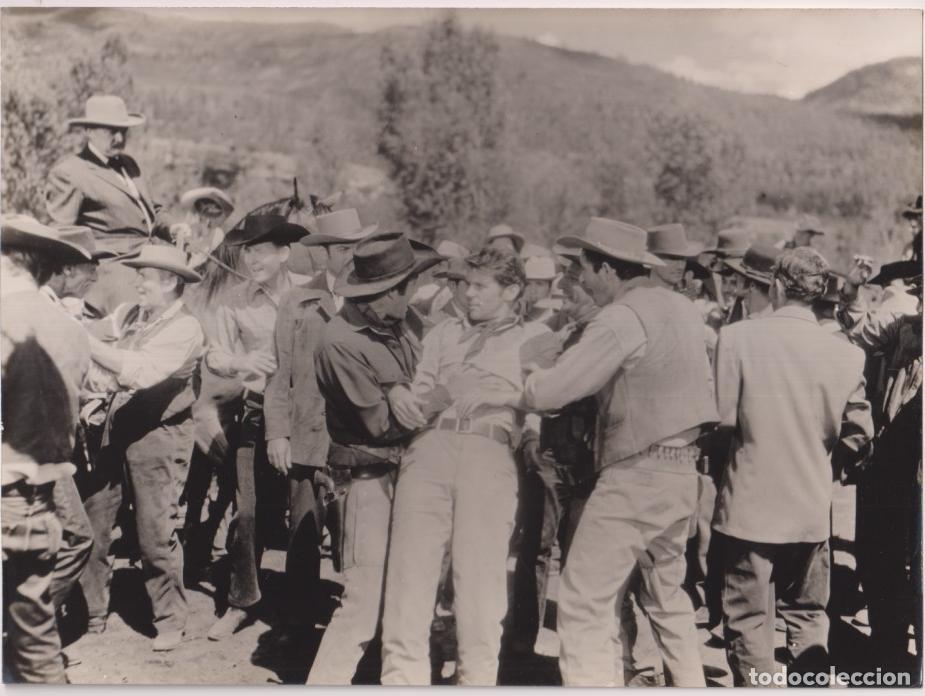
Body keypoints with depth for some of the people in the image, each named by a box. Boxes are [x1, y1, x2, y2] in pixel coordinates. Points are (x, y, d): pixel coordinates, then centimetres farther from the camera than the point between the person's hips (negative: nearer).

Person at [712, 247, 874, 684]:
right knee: (808, 617, 20)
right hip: (812, 508, 3)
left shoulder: (737, 337, -13)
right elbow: (858, 436, 0)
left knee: (750, 622, 8)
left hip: (750, 504, -3)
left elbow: (721, 419, -13)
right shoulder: (847, 354, -5)